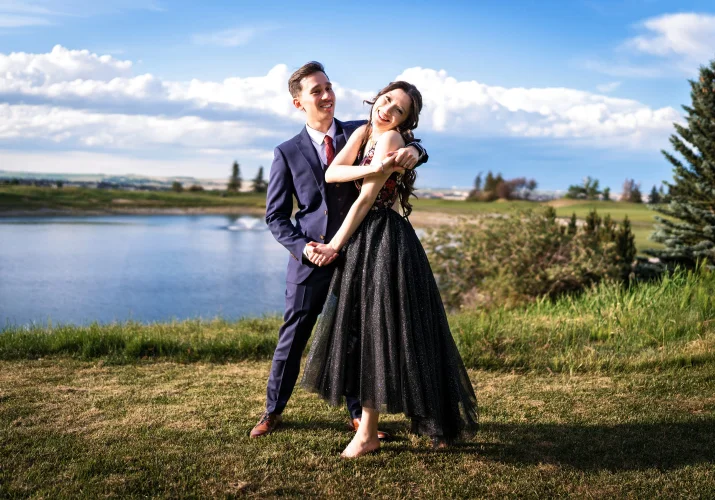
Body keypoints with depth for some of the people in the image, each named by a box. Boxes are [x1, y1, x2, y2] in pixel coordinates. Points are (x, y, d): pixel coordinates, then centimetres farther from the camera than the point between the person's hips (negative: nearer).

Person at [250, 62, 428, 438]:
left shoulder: (362, 133, 3)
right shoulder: (287, 153, 0)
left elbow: (400, 145, -3)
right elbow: (275, 216, 2)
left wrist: (413, 152, -28)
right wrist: (303, 247, -13)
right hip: (311, 260, -1)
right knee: (292, 338, 7)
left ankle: (358, 415, 26)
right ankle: (273, 411, 26)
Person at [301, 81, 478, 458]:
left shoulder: (391, 138, -12)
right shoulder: (363, 133, 12)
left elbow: (365, 200, -13)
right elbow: (331, 174, -2)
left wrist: (335, 246, -9)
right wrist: (371, 169, -18)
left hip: (385, 242, -8)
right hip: (364, 242, 8)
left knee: (378, 331, -3)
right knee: (363, 330, 10)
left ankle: (367, 434, 4)